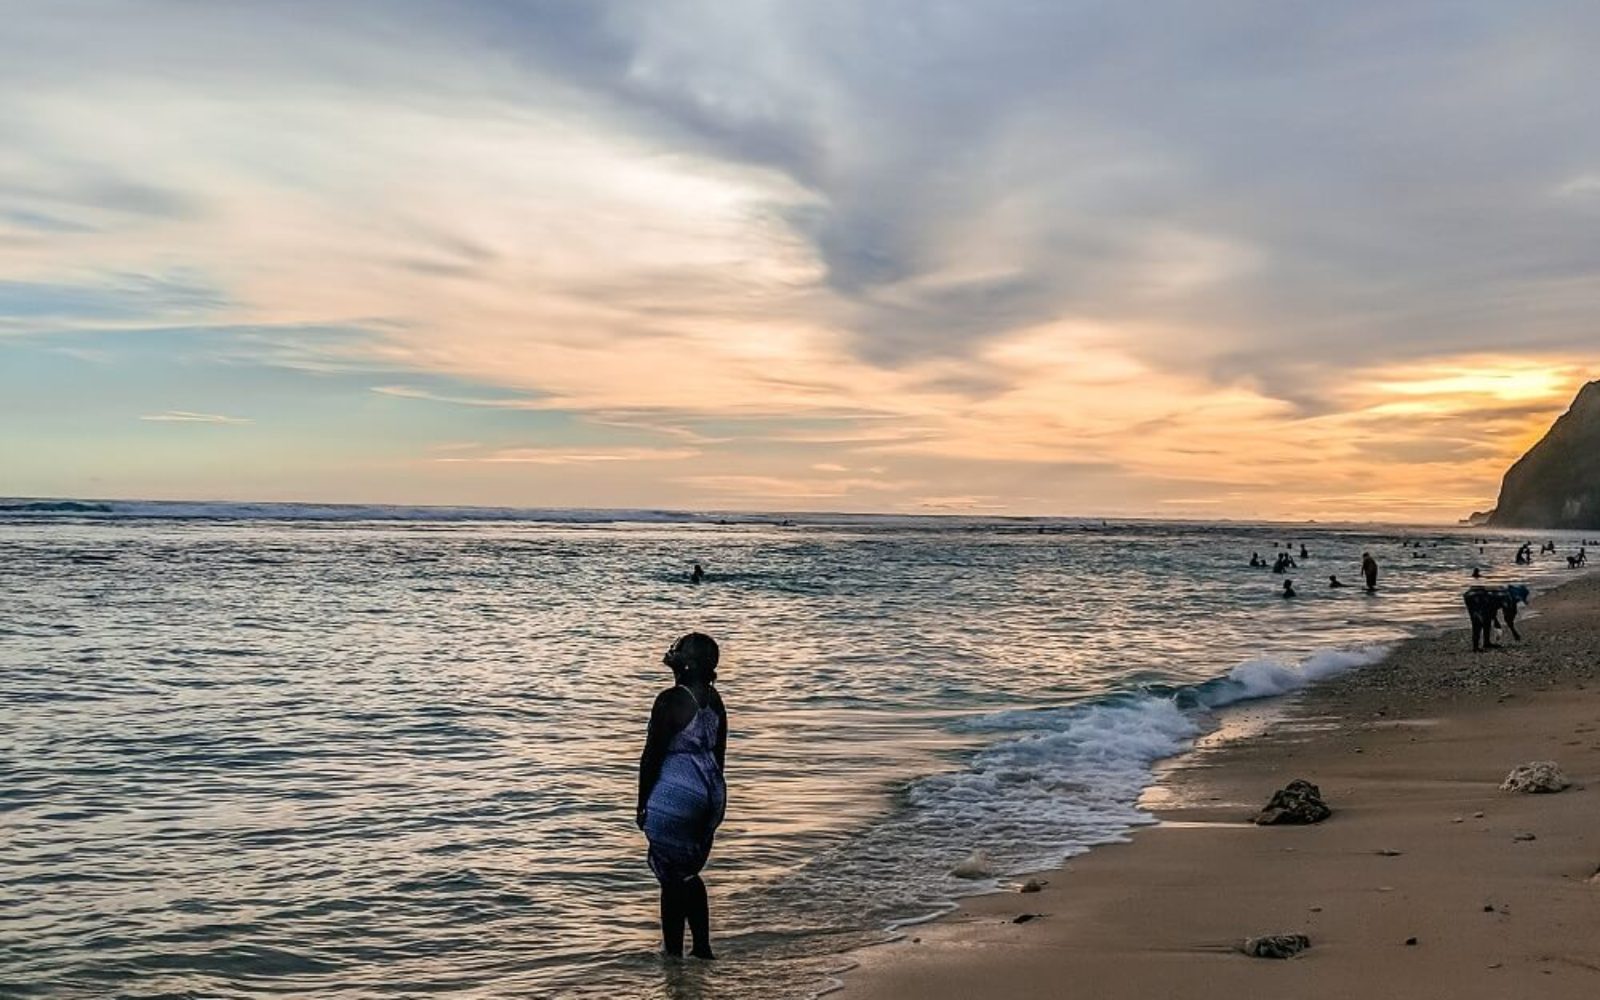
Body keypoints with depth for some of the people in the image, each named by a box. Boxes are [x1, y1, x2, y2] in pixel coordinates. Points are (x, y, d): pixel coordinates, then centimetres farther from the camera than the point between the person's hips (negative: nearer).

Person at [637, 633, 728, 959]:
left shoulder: (670, 700, -17)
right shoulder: (714, 699, 5)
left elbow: (651, 756, -14)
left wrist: (642, 804, -5)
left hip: (675, 797, -7)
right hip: (710, 795, 7)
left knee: (672, 878, 4)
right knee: (689, 875, 20)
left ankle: (673, 953, 11)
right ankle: (702, 948, 23)